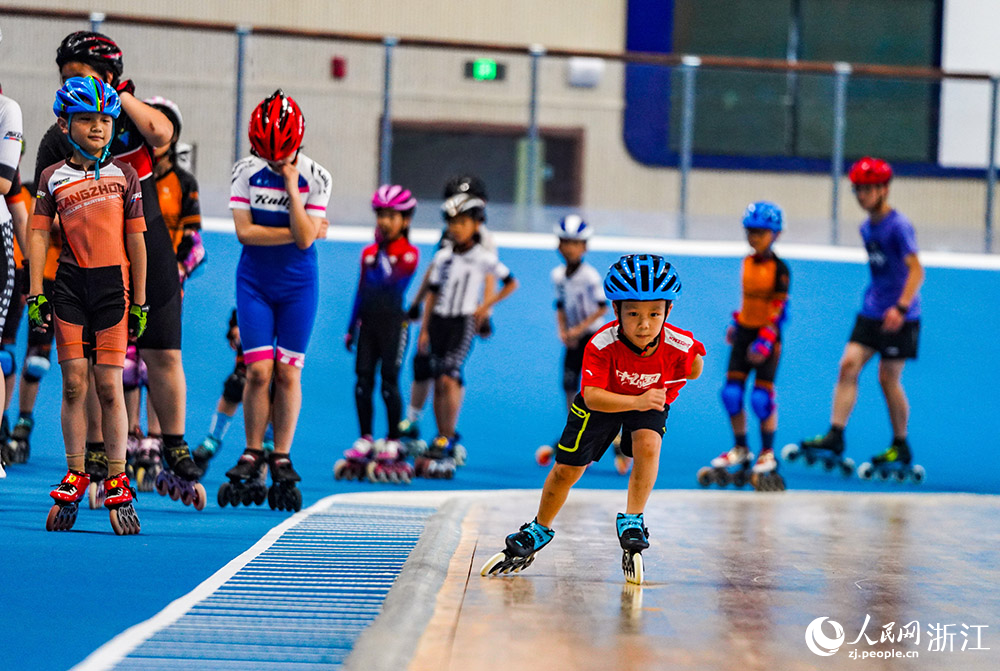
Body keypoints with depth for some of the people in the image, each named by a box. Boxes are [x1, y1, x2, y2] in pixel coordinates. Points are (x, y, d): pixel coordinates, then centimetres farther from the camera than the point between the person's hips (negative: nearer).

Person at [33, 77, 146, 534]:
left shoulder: (124, 175, 5)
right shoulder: (53, 178, 7)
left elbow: (135, 241, 6)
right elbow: (38, 236, 8)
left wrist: (139, 303, 5)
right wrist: (36, 295, 1)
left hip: (113, 284, -1)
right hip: (70, 285, 1)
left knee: (109, 386, -3)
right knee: (74, 383, 1)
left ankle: (117, 484, 5)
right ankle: (75, 479, 13)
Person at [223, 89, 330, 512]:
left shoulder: (315, 178, -9)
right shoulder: (246, 172, -5)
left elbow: (304, 238, -16)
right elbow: (244, 231, -12)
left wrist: (291, 186, -20)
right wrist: (297, 233, -15)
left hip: (297, 285, 0)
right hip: (254, 282, 0)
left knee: (288, 372, 0)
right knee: (258, 370, -6)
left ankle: (281, 458, 9)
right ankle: (253, 454, 7)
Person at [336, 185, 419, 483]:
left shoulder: (408, 254, -5)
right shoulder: (369, 253, 12)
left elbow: (387, 281, -21)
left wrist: (382, 253, -17)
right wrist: (351, 328, 16)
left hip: (393, 322, -5)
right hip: (368, 321, 5)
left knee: (389, 380, -4)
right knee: (363, 379, 2)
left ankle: (393, 441, 5)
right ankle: (365, 440, 10)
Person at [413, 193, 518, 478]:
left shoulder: (483, 258, -3)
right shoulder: (443, 256, 8)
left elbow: (511, 283, 6)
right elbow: (432, 294, 12)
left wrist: (486, 305, -1)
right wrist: (424, 329, 9)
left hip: (463, 322, -5)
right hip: (439, 320, 5)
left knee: (449, 378, -16)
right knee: (438, 382, 6)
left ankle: (447, 441, -15)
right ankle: (443, 440, 14)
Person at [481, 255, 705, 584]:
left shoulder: (680, 345, -31)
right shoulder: (601, 344, -36)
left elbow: (693, 370, -6)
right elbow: (592, 397, -42)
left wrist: (661, 394, -15)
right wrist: (636, 401, -53)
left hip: (651, 401, 0)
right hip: (603, 402, 0)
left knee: (648, 446, -32)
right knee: (566, 469, 4)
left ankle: (632, 521, -14)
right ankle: (538, 532, 30)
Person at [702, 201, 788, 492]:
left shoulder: (779, 268, -12)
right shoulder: (747, 263, 8)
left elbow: (778, 307, -15)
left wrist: (765, 339, -22)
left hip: (767, 335, -6)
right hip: (745, 331, 6)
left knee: (762, 396, -7)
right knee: (732, 392, 2)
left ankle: (767, 454, 8)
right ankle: (740, 450, 17)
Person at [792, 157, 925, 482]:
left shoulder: (899, 226, -14)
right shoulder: (867, 228, 12)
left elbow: (916, 269, -22)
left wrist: (901, 307, -32)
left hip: (899, 317, -7)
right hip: (871, 311, 7)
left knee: (888, 378, -2)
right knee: (849, 364, -6)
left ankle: (901, 449, 12)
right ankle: (835, 437, -7)